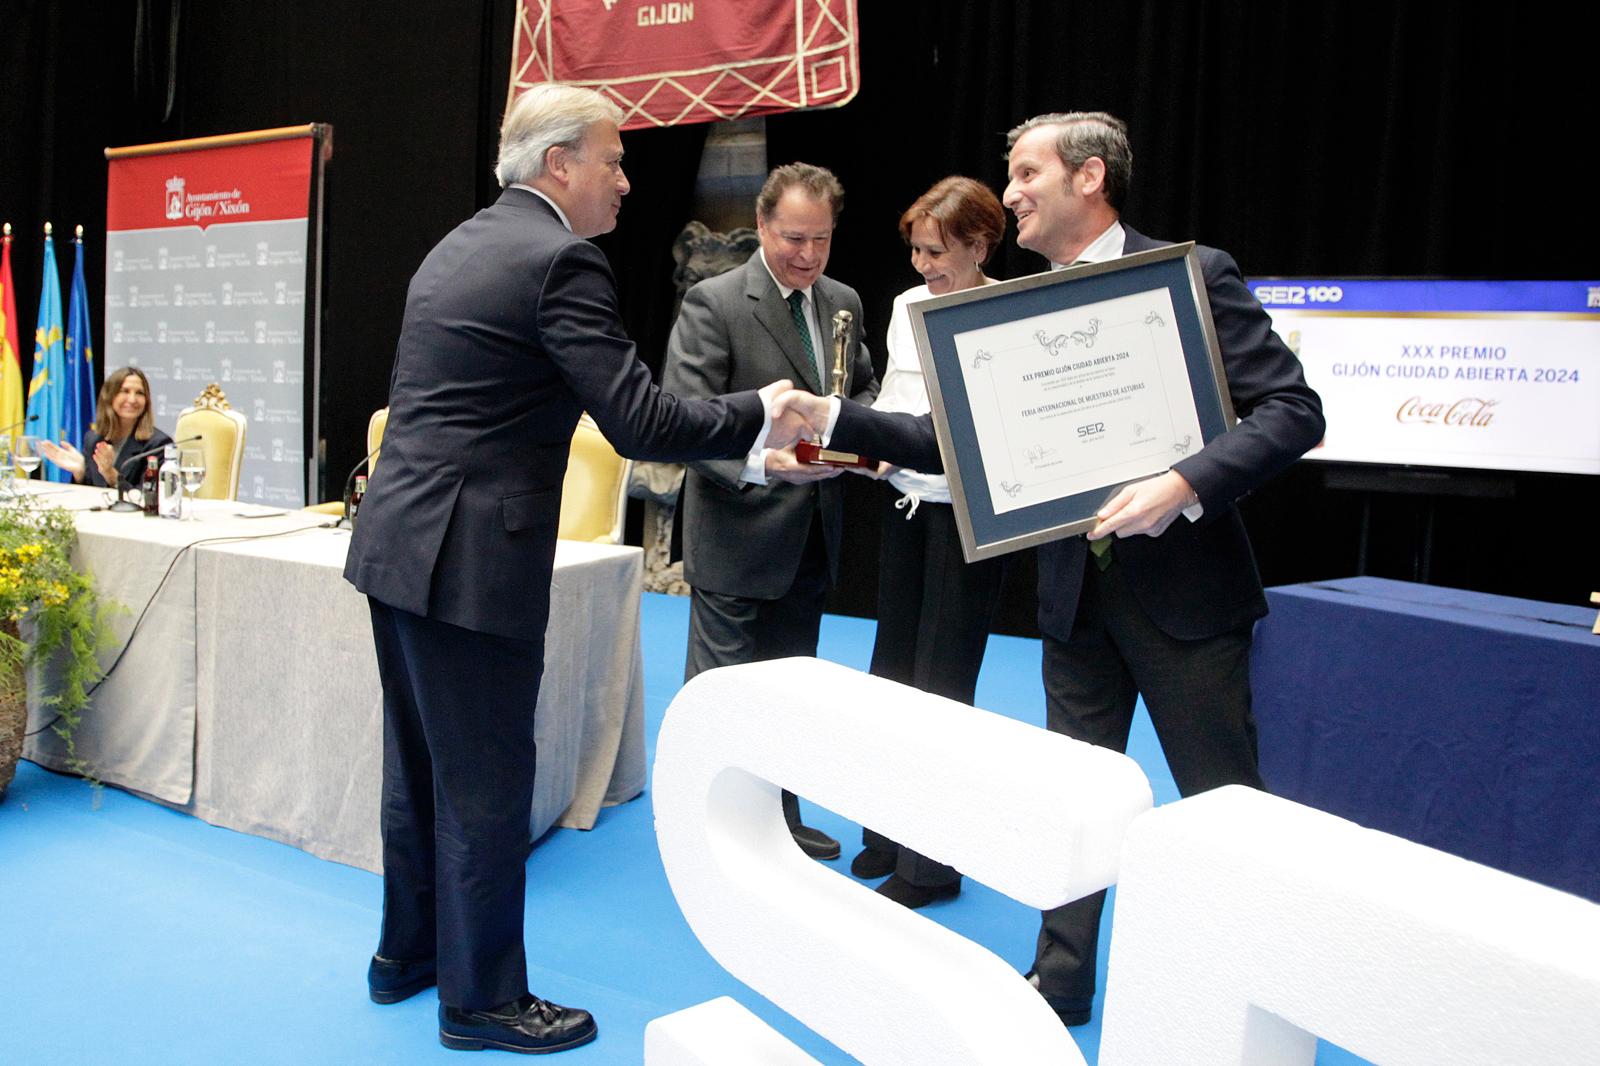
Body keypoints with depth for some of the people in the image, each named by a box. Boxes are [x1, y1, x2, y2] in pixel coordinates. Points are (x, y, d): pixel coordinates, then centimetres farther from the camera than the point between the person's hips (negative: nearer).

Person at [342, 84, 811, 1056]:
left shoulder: (457, 248, 15)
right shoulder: (561, 260, -14)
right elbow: (639, 423, -20)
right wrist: (759, 417, -8)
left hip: (399, 543, 10)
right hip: (473, 562, -10)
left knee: (421, 763, 20)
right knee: (487, 785, 3)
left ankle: (407, 954, 36)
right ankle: (482, 999, 19)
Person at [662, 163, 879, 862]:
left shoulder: (844, 302, 9)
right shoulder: (713, 303, -12)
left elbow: (864, 386, 22)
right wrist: (760, 462, -34)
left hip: (812, 535, 7)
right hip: (738, 535, -7)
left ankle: (780, 819, 35)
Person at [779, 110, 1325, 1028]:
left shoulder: (1191, 275, -9)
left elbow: (1292, 410, -14)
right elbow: (953, 440, 6)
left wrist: (1183, 485, -28)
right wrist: (836, 419, -5)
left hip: (1186, 584, -5)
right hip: (1076, 593, 5)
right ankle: (1062, 982, 31)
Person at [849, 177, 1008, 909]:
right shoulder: (907, 307, 8)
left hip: (965, 512, -7)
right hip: (903, 502, 7)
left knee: (941, 683, 1)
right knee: (892, 668, 13)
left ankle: (931, 862, 17)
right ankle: (887, 835, 30)